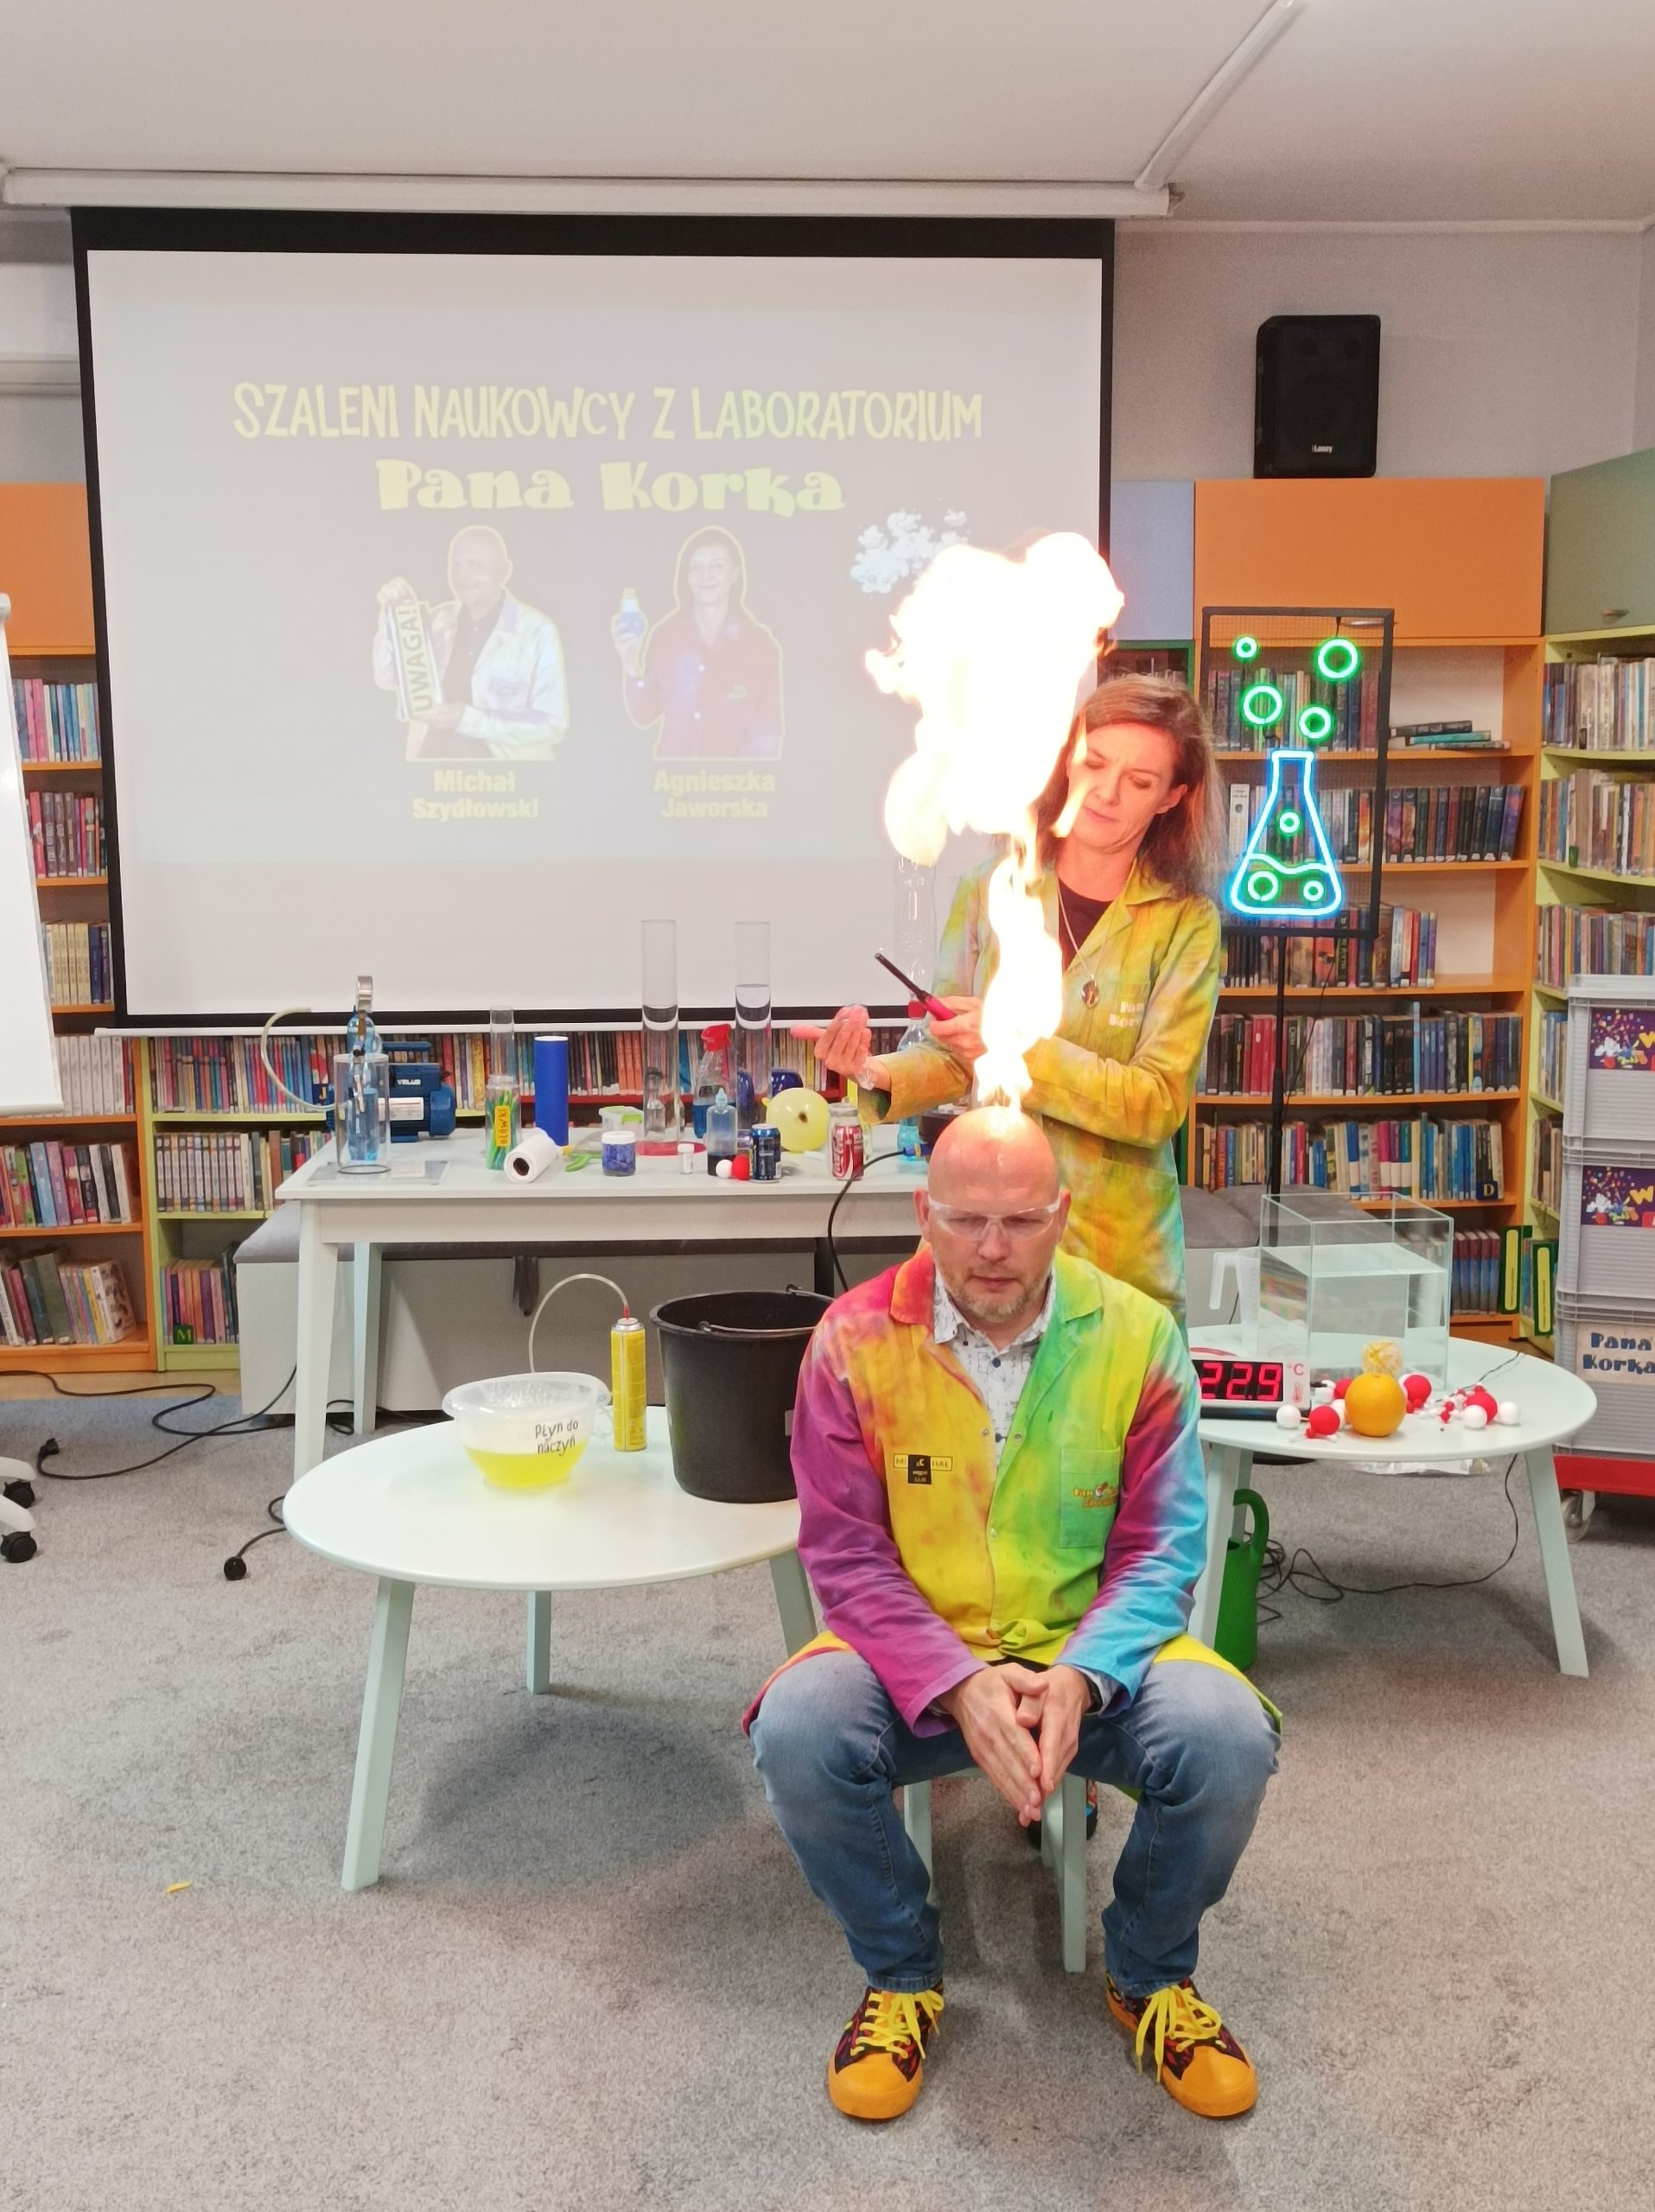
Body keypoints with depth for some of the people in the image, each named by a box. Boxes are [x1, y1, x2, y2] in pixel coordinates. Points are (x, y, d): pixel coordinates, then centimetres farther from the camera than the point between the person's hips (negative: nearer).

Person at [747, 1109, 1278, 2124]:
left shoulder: (1138, 1334, -8)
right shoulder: (855, 1341, -10)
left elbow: (1161, 1549, -6)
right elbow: (847, 1556, -10)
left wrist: (1081, 1676, -25)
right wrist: (959, 1686, -25)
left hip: (1093, 1657, 1)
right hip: (915, 1658, 0)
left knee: (1229, 1736, -27)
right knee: (798, 1729, -29)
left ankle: (1151, 1976, 7)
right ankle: (901, 1975, 2)